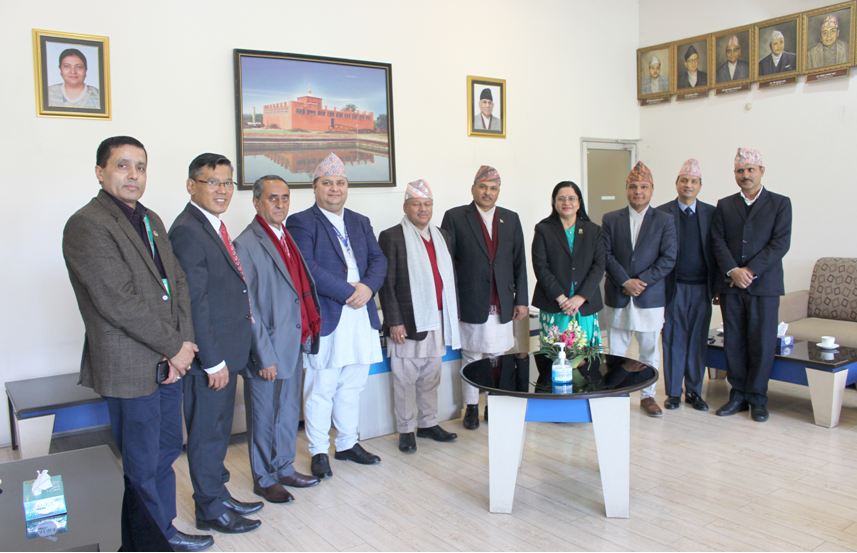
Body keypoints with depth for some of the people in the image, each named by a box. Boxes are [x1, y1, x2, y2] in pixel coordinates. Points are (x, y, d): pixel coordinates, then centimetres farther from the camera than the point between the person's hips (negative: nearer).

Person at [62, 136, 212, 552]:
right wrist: (175, 347, -14)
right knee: (141, 465, 6)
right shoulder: (87, 225, -14)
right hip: (130, 368, -8)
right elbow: (118, 302, -20)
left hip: (168, 362, 8)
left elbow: (177, 283, 10)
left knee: (166, 452, 19)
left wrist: (183, 344, -3)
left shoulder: (151, 220, 13)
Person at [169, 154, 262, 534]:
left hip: (225, 351, 9)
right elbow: (194, 302, -21)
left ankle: (219, 496, 34)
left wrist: (227, 357, 10)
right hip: (209, 354, -9)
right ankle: (211, 510, 21)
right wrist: (213, 361, -20)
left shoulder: (214, 227, 12)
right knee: (207, 434, 6)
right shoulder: (187, 231, -17)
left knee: (218, 431, 20)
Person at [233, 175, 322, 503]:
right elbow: (248, 307, -15)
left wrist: (306, 336, 7)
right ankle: (264, 479, 25)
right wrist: (264, 356, -16)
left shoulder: (287, 238, 10)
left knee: (289, 412, 19)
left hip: (294, 344, 8)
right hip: (268, 348, -7)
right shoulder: (246, 245, -13)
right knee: (265, 416, 8)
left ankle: (284, 468, 35)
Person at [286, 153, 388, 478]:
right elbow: (307, 267, -15)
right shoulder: (301, 222, -3)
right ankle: (319, 451, 18)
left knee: (352, 387, 16)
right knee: (320, 390, 3)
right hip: (325, 319, -6)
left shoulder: (361, 222, 16)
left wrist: (368, 287, -11)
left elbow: (378, 260, 9)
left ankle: (347, 444, 30)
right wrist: (347, 293, -17)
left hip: (361, 316, 6)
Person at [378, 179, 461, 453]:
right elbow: (387, 284, -8)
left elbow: (449, 276, 14)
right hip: (408, 323, -5)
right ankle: (406, 430, 16)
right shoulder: (391, 237, -5)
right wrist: (394, 321, -13)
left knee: (431, 378, 14)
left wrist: (452, 316, 11)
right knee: (405, 379, 4)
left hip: (437, 320, 6)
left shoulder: (441, 235, 13)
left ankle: (428, 423, 28)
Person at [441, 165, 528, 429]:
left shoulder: (511, 219, 10)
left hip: (502, 306, 3)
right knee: (471, 358, 6)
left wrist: (521, 300, 6)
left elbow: (519, 262, 10)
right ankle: (471, 407, 18)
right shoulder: (455, 217, -2)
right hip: (471, 305, -3)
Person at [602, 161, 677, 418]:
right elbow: (606, 255, -3)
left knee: (649, 350, 9)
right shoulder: (611, 220, 5)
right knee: (616, 351, 6)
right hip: (618, 296, 1)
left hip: (650, 297, 0)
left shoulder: (664, 221, 2)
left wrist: (641, 281, -13)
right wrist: (626, 282, -13)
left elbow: (668, 259, -4)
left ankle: (648, 396, 22)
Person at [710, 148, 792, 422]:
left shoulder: (780, 203, 4)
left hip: (764, 284, -2)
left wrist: (750, 270, -15)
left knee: (762, 342, 1)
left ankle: (758, 398, 13)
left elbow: (781, 243, -6)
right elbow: (718, 242, 3)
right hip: (730, 284, 3)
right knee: (733, 341, 6)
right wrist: (732, 271, -13)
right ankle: (738, 394, 17)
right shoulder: (724, 205, 11)